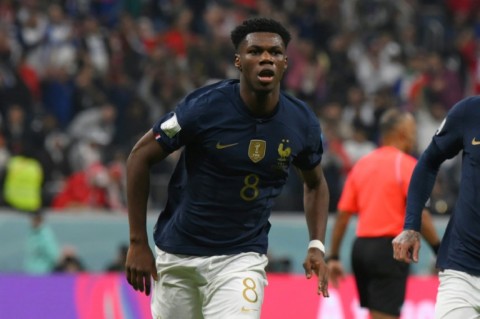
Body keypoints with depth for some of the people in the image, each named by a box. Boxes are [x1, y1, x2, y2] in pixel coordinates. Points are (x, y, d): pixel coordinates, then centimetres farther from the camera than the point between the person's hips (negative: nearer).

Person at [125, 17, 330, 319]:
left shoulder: (302, 122, -6)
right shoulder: (205, 107, -17)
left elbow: (315, 183, 14)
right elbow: (140, 156, -8)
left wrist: (317, 246, -1)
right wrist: (138, 243, -10)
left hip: (243, 257, 1)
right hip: (178, 255, -1)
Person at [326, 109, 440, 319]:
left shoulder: (362, 164, 12)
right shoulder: (406, 164, -7)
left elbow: (343, 215, 11)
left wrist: (333, 257, 15)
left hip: (361, 246, 7)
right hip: (390, 248, -7)